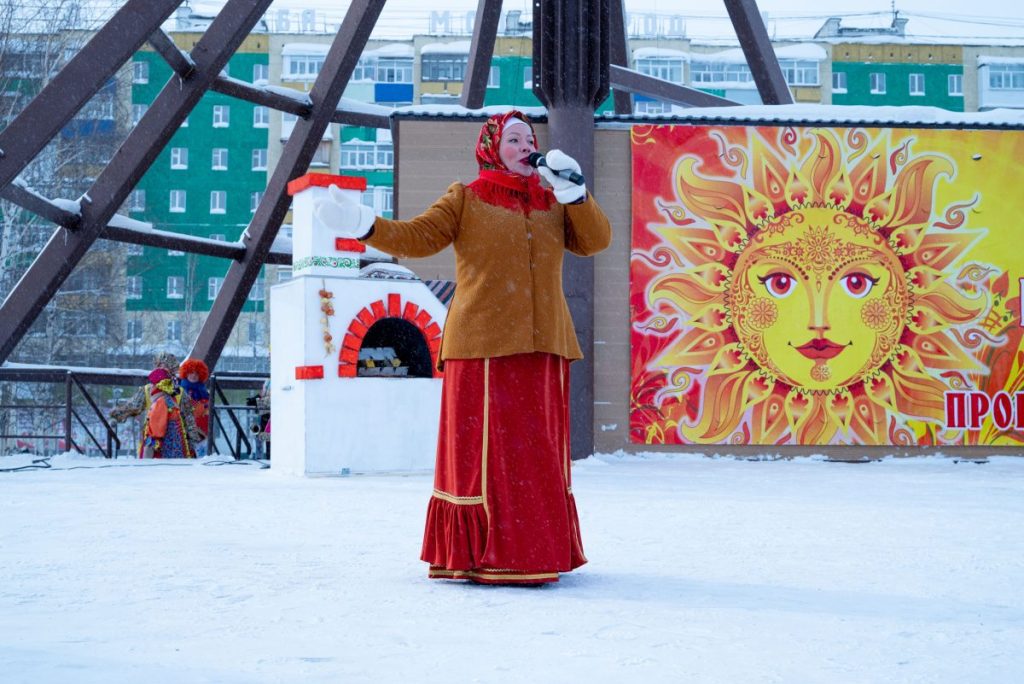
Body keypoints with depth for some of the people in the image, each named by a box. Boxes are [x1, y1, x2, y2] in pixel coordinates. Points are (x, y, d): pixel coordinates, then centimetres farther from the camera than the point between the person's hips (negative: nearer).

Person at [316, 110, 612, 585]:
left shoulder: (554, 204, 16)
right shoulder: (466, 199, 6)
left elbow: (595, 240, 5)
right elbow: (417, 238, -3)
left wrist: (573, 192, -8)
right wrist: (364, 225, -18)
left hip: (542, 348, 4)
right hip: (484, 348, -4)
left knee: (537, 453, 7)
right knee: (483, 451, -5)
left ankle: (536, 553, 14)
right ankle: (481, 555, 0)